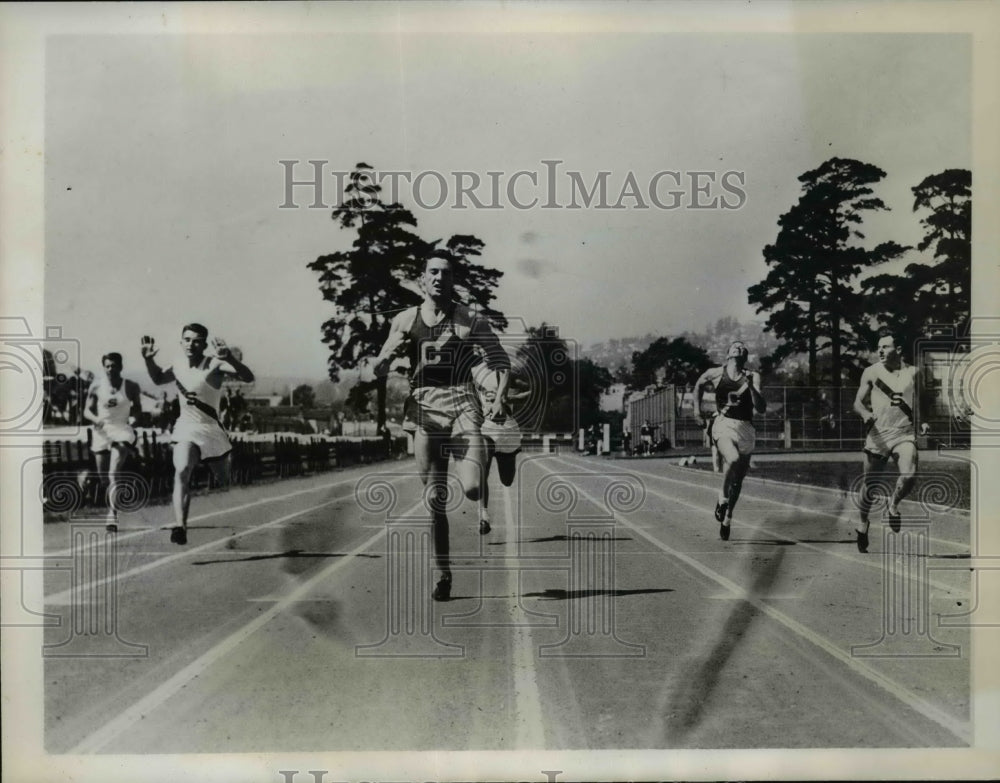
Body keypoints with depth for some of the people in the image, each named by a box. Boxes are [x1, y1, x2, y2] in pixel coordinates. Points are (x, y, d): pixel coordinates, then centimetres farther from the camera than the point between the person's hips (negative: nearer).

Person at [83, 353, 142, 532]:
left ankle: (112, 514, -23)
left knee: (114, 474, -19)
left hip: (121, 430, -2)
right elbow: (87, 411, 3)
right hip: (101, 432, 3)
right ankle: (112, 506, 39)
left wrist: (134, 417, -9)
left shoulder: (131, 387, -2)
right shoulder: (96, 387, -1)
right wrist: (96, 419, -18)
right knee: (103, 477, 10)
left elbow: (137, 408, 12)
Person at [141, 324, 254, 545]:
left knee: (227, 478, 13)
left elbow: (248, 378, -28)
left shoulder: (215, 365, -14)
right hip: (186, 429, 2)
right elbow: (158, 379, 25)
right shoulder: (178, 368, 3)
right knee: (182, 471, -23)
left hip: (212, 428, -2)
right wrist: (149, 359, 7)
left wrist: (229, 358, -45)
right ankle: (180, 525, -33)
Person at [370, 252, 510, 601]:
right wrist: (390, 353, -12)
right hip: (423, 407, 2)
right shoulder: (405, 321, 10)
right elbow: (377, 370, 11)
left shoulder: (470, 320, 5)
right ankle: (444, 574, 16)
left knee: (472, 488, -20)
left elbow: (501, 360, 11)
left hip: (461, 404, -1)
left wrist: (499, 397, -5)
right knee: (435, 499, 3)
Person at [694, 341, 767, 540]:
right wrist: (698, 410, 20)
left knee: (738, 479, 9)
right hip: (723, 425, -2)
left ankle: (727, 518, 30)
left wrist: (751, 386, -17)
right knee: (733, 459, -32)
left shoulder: (753, 377, 3)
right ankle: (723, 498, -8)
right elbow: (699, 385, 27)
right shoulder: (715, 373, 5)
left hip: (745, 429, 2)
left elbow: (761, 408, -5)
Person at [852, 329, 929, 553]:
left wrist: (923, 421, 2)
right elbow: (857, 402, 0)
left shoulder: (912, 372, 4)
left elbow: (919, 401, 19)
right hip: (878, 434, 0)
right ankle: (862, 524, 31)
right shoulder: (871, 372, 0)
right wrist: (865, 413, -22)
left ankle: (893, 505, 9)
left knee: (909, 476, -23)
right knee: (869, 484, 6)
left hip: (905, 434, 0)